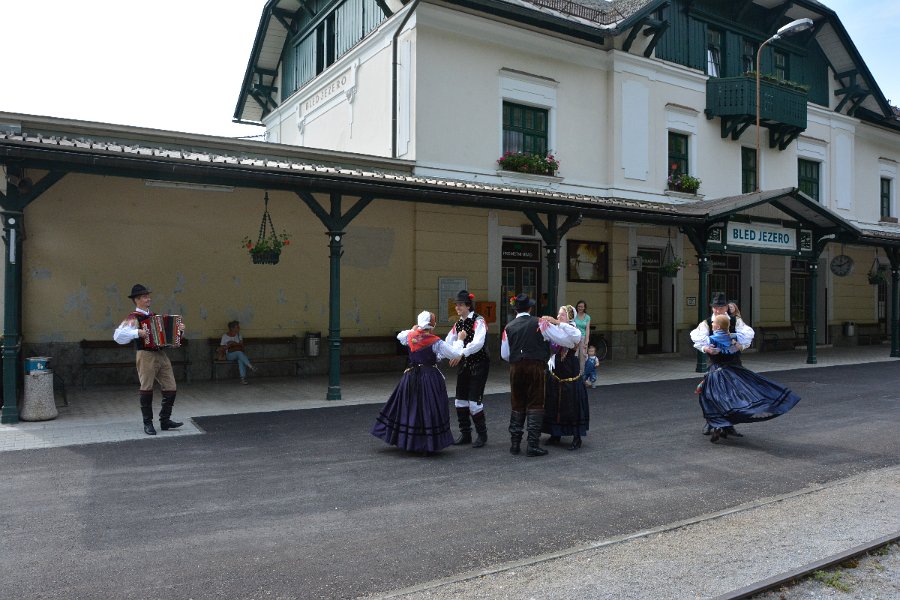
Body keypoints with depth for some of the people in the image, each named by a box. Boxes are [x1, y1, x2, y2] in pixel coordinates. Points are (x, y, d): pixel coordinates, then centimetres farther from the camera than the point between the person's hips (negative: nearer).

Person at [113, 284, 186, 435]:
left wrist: (179, 328, 10)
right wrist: (137, 333, -27)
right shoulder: (133, 318, -5)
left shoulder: (153, 316, 17)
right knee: (146, 390, 0)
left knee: (171, 388, 5)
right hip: (146, 355, -7)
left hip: (161, 354, 7)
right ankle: (148, 423, 11)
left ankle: (165, 420, 16)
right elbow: (118, 335, -18)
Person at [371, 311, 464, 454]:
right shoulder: (435, 342, -15)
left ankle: (404, 439, 29)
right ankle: (429, 445, 7)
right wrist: (460, 339, 3)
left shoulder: (410, 336, 0)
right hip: (429, 377, -5)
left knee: (408, 407, 18)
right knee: (429, 409, 2)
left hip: (411, 376, 6)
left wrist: (412, 330, 36)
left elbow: (399, 336, 24)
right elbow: (455, 353, -12)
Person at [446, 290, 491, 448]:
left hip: (479, 364, -7)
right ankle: (465, 434, 21)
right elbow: (448, 344, 7)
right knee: (460, 400, 8)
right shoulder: (458, 324, 9)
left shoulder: (478, 321, -13)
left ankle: (482, 435, 10)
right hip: (464, 364, 7)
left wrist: (461, 354, -38)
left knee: (474, 401, -8)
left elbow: (478, 343, -28)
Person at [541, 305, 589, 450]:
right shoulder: (555, 329, 7)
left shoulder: (572, 329, -8)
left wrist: (558, 323, -31)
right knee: (554, 404, 11)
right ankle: (555, 434, 25)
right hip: (555, 374, 5)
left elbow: (577, 336, -30)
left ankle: (577, 438, 7)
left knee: (572, 405, -2)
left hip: (570, 375, -5)